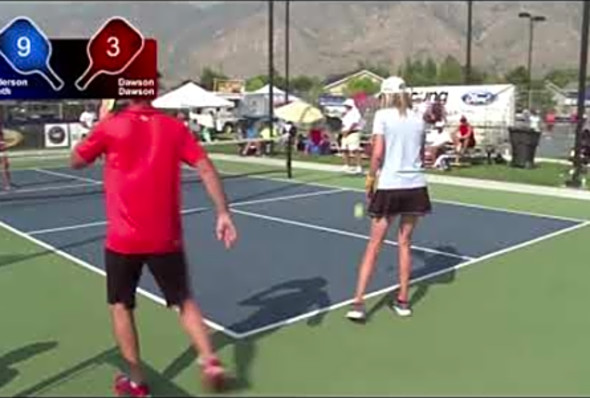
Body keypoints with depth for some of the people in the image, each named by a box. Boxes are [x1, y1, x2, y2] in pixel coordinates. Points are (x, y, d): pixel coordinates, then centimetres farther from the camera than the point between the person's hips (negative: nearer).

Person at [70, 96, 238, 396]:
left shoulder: (110, 127, -6)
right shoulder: (174, 127, 0)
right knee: (184, 301, 17)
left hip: (123, 238, -2)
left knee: (121, 305, 17)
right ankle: (210, 361, 8)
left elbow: (76, 161, 10)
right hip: (165, 237, 2)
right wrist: (223, 213, -4)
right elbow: (206, 169, -6)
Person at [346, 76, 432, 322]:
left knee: (374, 245, 3)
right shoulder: (418, 119, 9)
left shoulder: (382, 115, -4)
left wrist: (371, 178, 0)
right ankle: (403, 300, 22)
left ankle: (358, 303, 1)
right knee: (405, 243, 15)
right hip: (416, 186, 4)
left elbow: (378, 153, -11)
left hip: (389, 186, -3)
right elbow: (420, 154, 13)